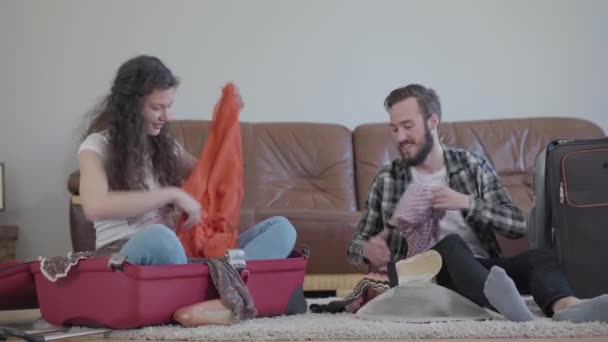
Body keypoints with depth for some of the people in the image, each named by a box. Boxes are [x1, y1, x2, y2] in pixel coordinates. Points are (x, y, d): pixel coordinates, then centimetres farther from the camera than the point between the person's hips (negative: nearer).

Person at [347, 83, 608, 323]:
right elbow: (357, 242, 17)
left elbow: (518, 225, 2)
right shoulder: (386, 179, 11)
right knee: (450, 244, -36)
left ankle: (566, 307, -63)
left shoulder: (474, 165, 11)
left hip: (482, 268, 2)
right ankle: (505, 304, -68)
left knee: (540, 256, -28)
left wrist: (466, 203, -14)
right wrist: (367, 249, -8)